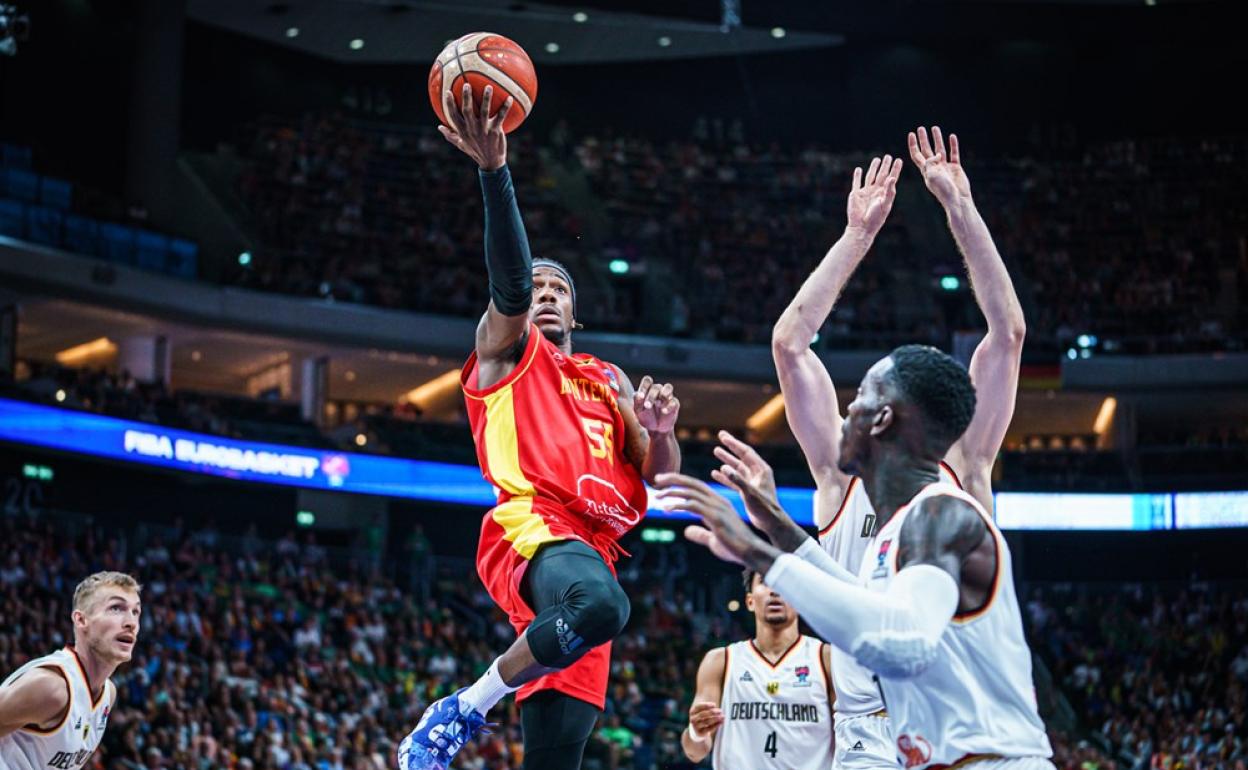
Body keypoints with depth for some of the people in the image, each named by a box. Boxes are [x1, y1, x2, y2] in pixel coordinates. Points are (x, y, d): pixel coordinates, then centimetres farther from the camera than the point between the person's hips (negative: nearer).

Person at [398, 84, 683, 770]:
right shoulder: (504, 350, 16)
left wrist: (660, 432, -1)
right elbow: (509, 283, -6)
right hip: (531, 531, -6)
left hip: (592, 548, 6)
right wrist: (494, 169, -22)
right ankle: (466, 709, -20)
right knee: (601, 604, -40)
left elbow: (662, 481, 23)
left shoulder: (609, 381, 32)